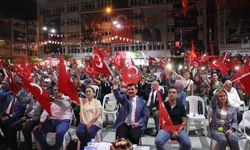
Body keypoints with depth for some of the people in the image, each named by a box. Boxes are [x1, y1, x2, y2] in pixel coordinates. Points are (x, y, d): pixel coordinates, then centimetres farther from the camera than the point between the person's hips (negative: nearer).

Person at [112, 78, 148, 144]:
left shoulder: (142, 101, 9)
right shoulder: (124, 98, 10)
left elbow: (145, 116, 6)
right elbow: (118, 96, -13)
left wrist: (138, 123, -12)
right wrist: (115, 86, -33)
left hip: (135, 125, 0)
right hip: (123, 124, 0)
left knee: (135, 137, -26)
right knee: (121, 137, -26)